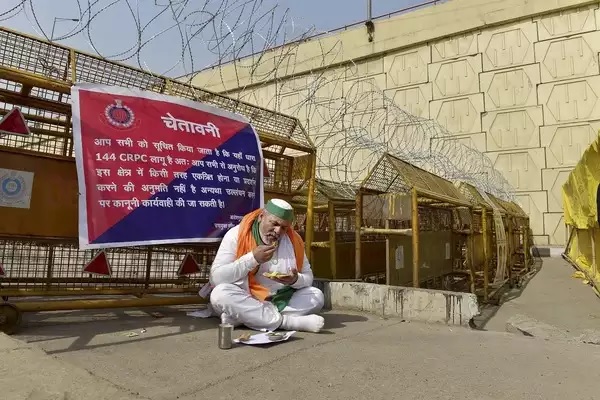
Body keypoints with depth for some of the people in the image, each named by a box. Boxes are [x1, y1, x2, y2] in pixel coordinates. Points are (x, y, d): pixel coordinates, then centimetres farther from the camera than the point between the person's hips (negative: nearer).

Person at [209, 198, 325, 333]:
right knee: (220, 293, -31)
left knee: (317, 296, -17)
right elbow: (215, 278, -18)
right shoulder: (237, 235, -11)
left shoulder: (294, 240, 0)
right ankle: (289, 321, -29)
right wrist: (252, 259, -25)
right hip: (243, 304, -3)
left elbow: (308, 278, 6)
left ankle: (242, 317, -24)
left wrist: (295, 280, -18)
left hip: (282, 302, 4)